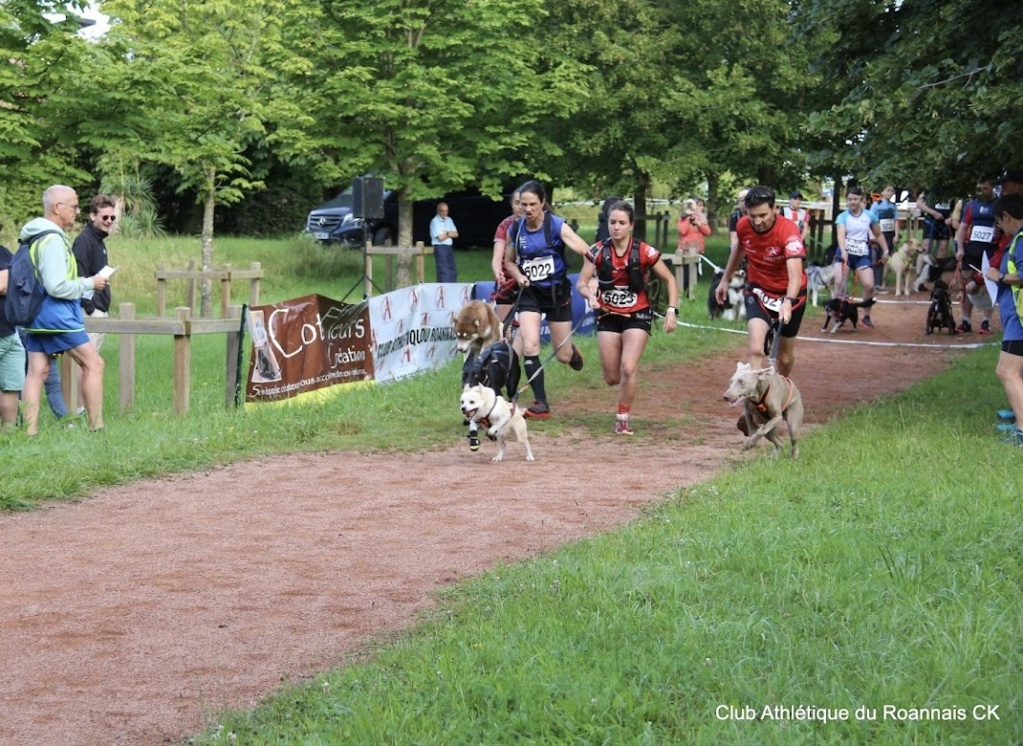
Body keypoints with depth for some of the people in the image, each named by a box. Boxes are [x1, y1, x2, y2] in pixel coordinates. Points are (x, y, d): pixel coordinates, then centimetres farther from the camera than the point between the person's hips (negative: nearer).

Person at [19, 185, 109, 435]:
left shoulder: (33, 237, 15)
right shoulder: (53, 240, -17)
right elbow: (57, 286, -22)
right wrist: (90, 283, -10)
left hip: (35, 312, 10)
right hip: (55, 314, -10)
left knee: (36, 372, 6)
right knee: (93, 363, -2)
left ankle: (29, 431, 2)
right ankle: (96, 428, -2)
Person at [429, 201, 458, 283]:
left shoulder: (449, 220, 14)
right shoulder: (435, 222, -8)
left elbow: (456, 234, 8)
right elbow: (440, 237, -15)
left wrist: (447, 233, -10)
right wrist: (450, 234, 1)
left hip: (449, 247, 7)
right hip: (440, 248, -7)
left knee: (453, 272, 7)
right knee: (444, 272, -11)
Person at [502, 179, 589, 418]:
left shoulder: (556, 226, -14)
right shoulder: (515, 229, -2)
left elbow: (585, 251, -26)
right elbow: (508, 261, 14)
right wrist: (519, 275, -8)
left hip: (557, 293, -2)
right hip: (530, 294, 2)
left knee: (563, 356, 6)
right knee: (529, 346, -17)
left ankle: (572, 352, 46)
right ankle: (541, 404, -9)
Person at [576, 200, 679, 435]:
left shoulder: (644, 252, -12)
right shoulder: (598, 252, -8)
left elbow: (669, 279, -1)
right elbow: (581, 283, -5)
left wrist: (672, 309, -12)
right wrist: (590, 295, -28)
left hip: (637, 316, -2)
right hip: (608, 316, 2)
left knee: (628, 369, -18)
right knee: (612, 378, 5)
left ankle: (623, 418, 1)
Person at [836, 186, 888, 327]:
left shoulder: (869, 216, 3)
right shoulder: (842, 216, -5)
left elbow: (878, 234, 17)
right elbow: (840, 235, -22)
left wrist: (885, 250, 10)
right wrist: (843, 251, -38)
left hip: (862, 255, 1)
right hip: (845, 254, -1)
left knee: (869, 286, -12)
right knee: (840, 284, -16)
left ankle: (866, 317, 7)